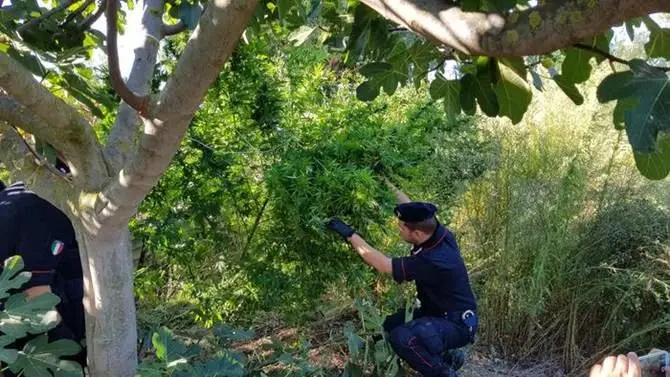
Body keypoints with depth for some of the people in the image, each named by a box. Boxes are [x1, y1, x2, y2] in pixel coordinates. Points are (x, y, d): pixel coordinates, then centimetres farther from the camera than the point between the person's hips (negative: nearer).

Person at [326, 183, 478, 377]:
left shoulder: (433, 262, -35)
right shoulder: (438, 233, -11)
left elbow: (383, 265, -28)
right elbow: (412, 210, 7)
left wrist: (350, 234, -25)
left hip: (457, 323, -9)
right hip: (439, 312, 9)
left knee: (401, 337, -31)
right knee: (390, 325, 8)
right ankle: (445, 357, 19)